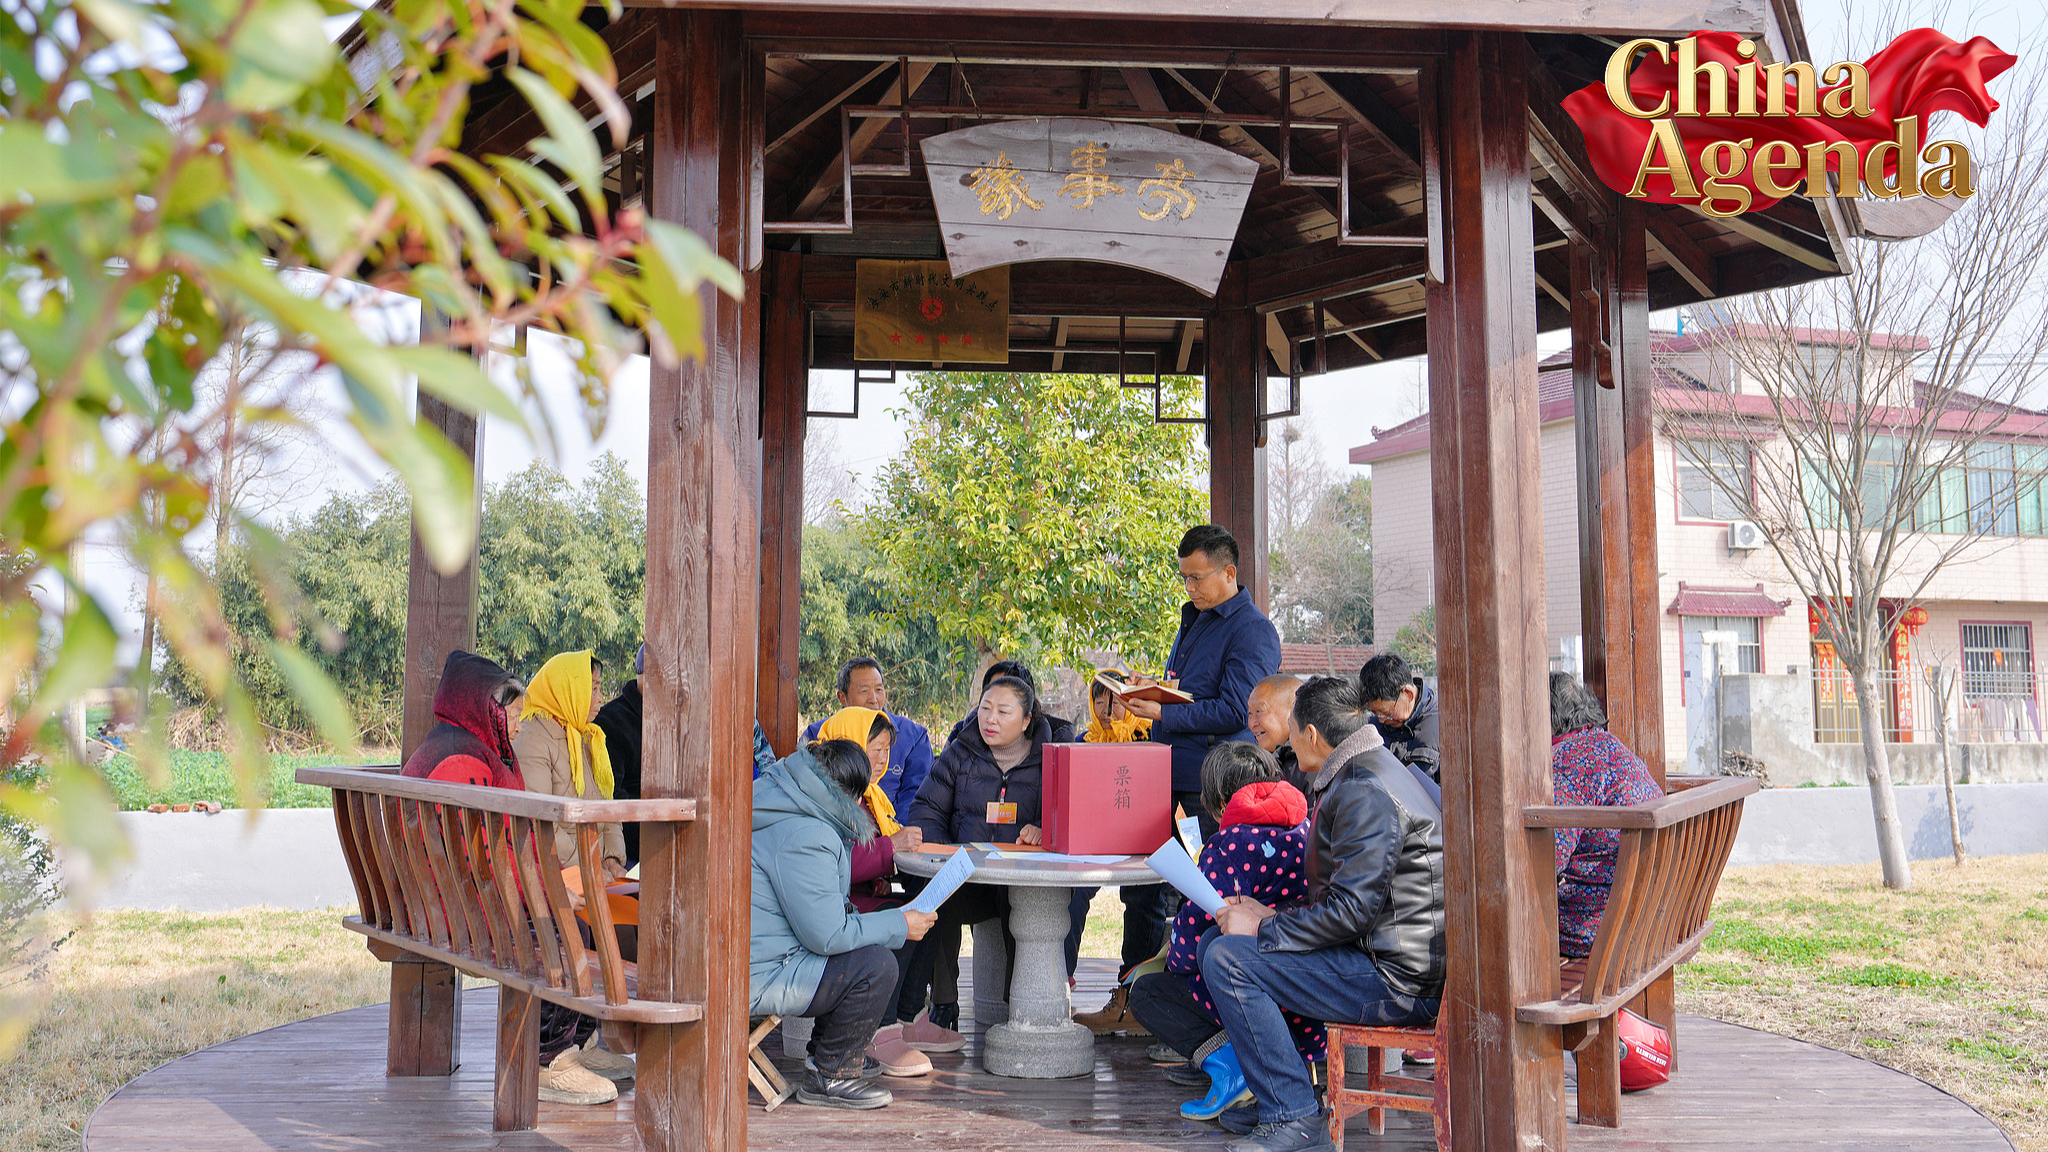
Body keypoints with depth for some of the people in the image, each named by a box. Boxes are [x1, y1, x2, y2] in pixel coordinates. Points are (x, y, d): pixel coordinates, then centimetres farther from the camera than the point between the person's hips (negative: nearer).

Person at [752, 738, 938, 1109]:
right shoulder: (803, 837, -23)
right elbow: (828, 935, -23)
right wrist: (900, 925, -11)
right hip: (755, 979, -11)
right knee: (876, 965, -17)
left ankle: (825, 1054, 27)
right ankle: (829, 1078, -1)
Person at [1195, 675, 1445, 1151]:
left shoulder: (1367, 790, -18)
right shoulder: (1353, 778, 16)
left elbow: (1352, 908, -24)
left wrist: (1263, 929, -14)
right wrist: (1268, 914, 7)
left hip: (1399, 979, -11)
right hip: (1376, 952, 11)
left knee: (1227, 959, -18)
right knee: (1214, 942, 12)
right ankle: (1279, 1092, 17)